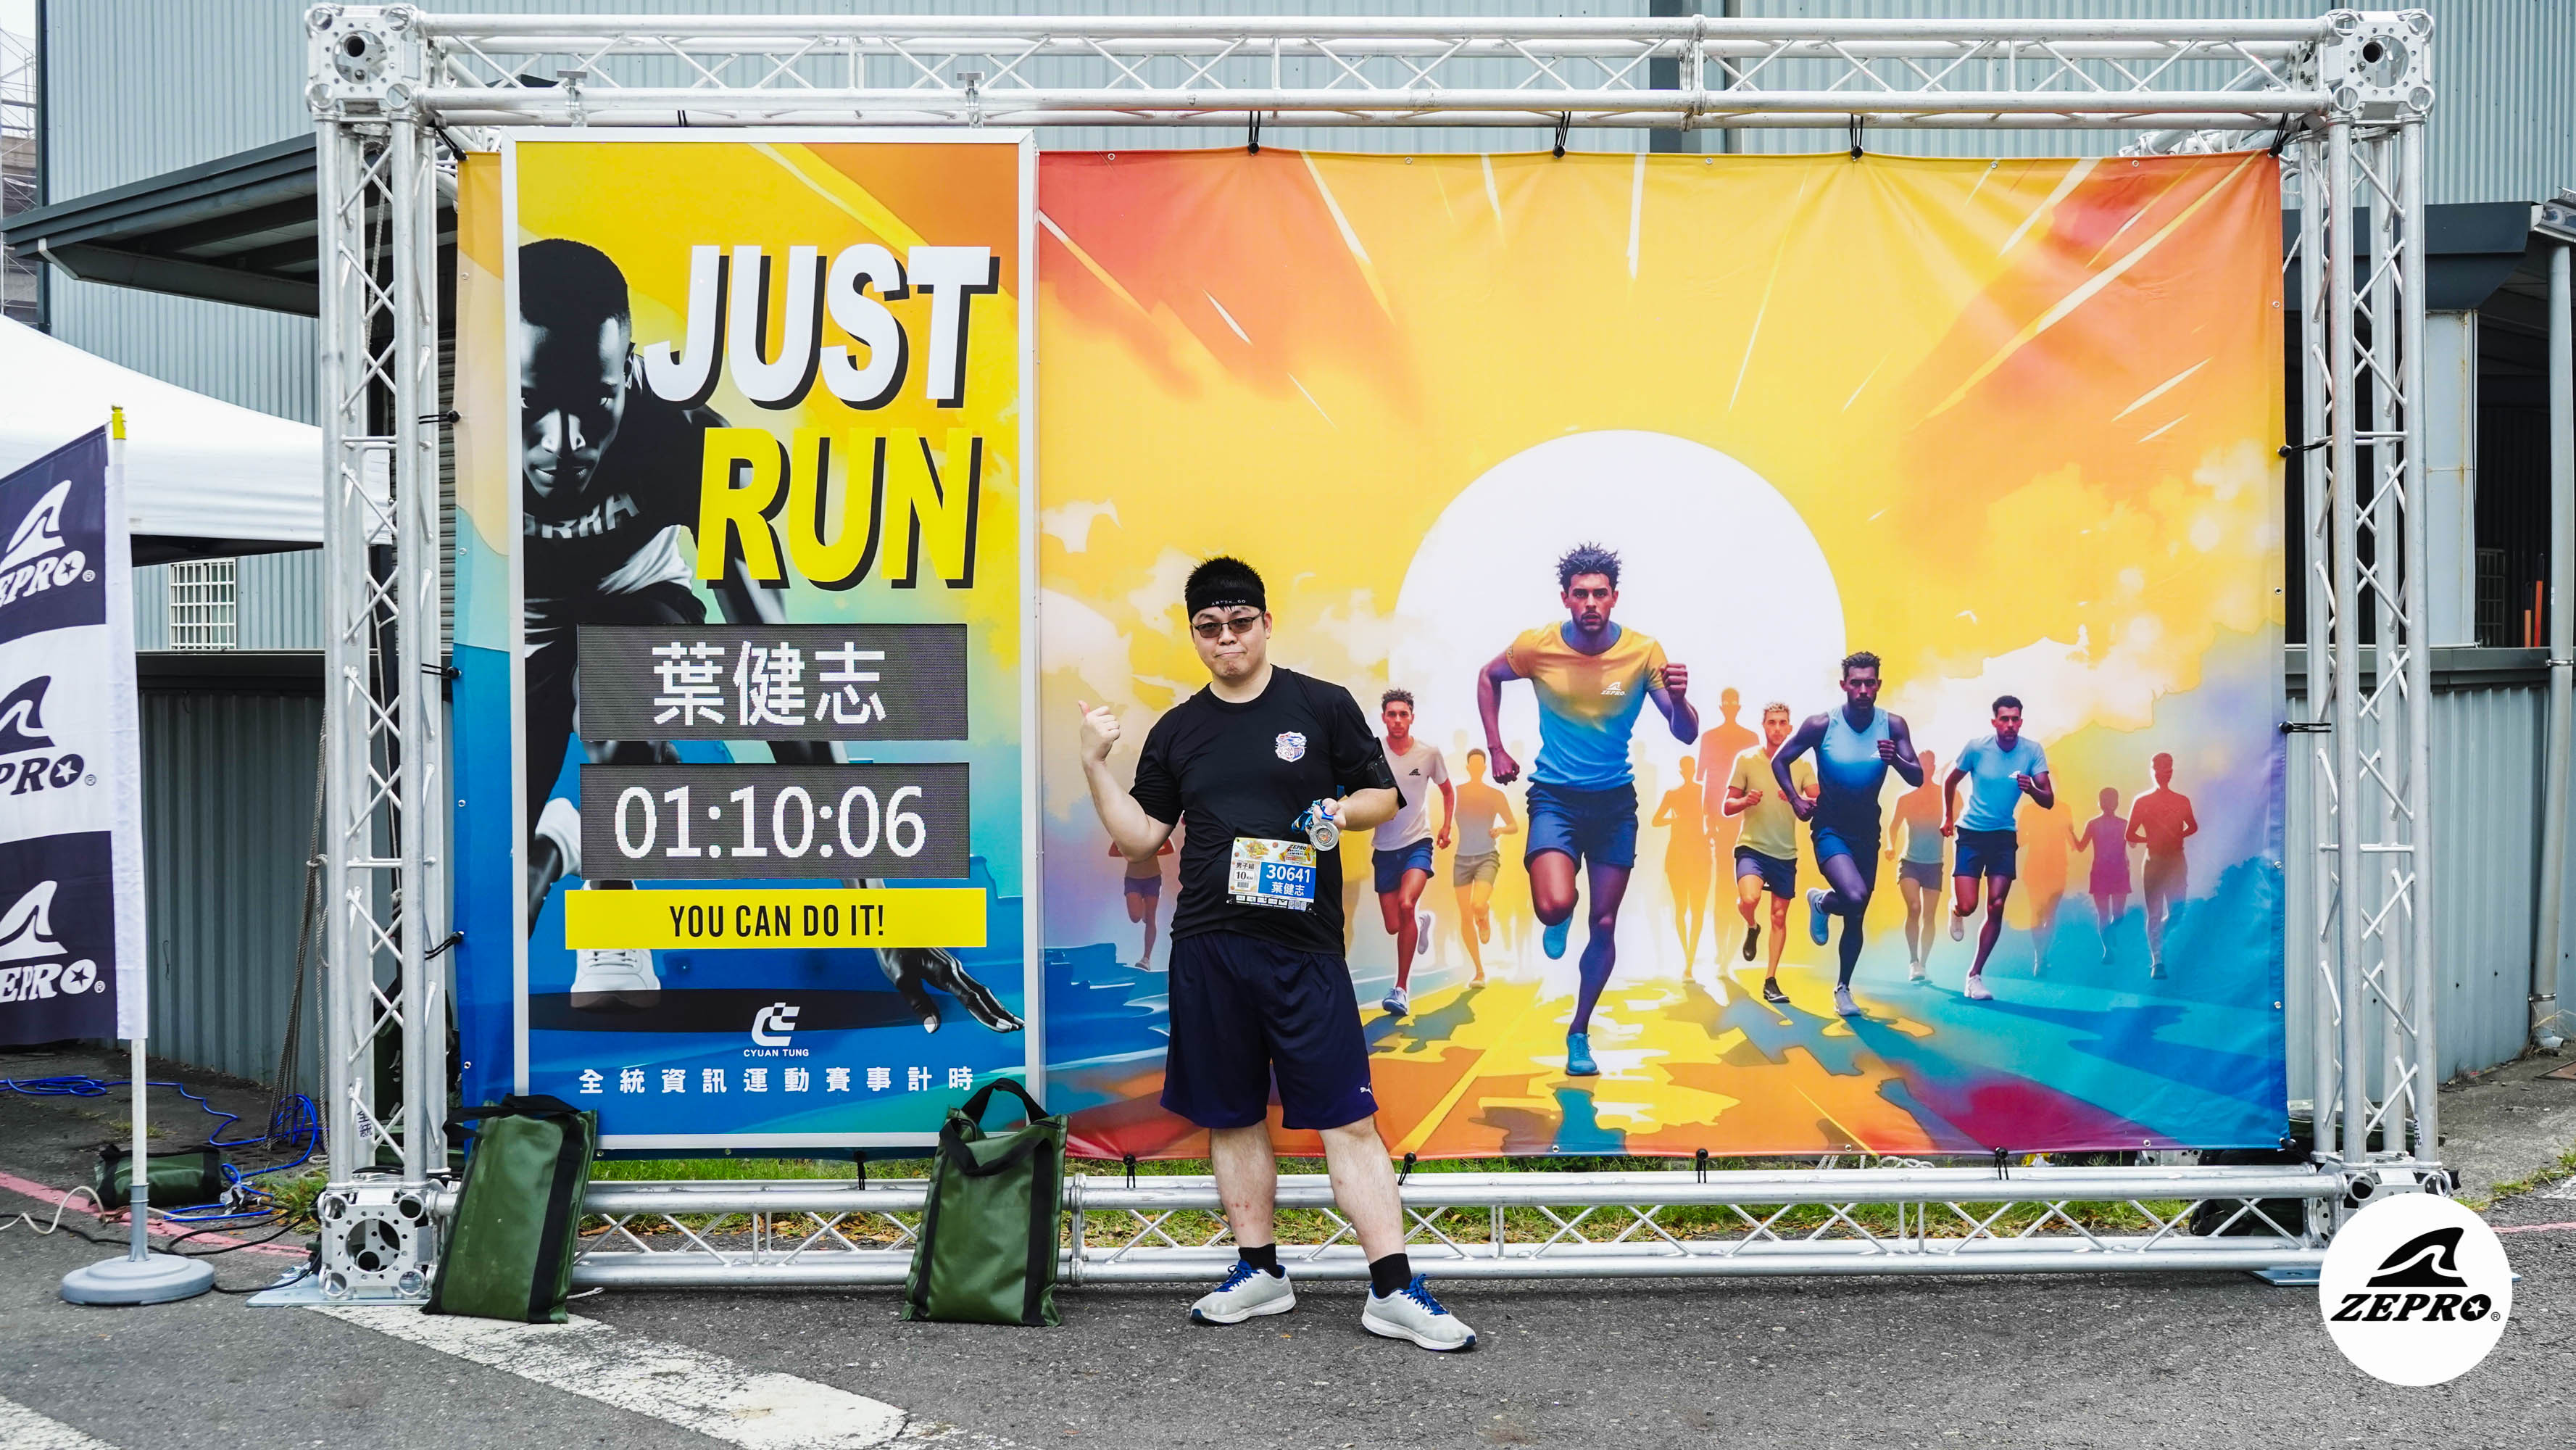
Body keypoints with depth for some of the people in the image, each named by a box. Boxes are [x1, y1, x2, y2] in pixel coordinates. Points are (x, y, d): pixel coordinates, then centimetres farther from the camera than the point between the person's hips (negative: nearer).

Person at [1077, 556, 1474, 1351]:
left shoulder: (1323, 707, 3)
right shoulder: (1177, 731, 11)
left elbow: (1384, 793, 8)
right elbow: (1138, 836, 11)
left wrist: (1345, 809, -13)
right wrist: (1095, 765, 0)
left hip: (1304, 949, -3)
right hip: (1207, 952, 4)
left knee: (1347, 1118, -6)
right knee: (1233, 1117, 10)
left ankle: (1393, 1291, -2)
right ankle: (1259, 1271, 24)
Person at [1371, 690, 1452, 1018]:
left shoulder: (1429, 752, -2)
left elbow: (1448, 792, 13)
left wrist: (1446, 828, 2)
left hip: (1418, 843, -2)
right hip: (1385, 847, 2)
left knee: (1406, 905, -27)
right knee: (1393, 927, 6)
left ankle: (1402, 989, -17)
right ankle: (1422, 921, 46)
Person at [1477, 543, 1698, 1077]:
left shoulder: (1644, 651, -12)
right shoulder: (1536, 646, -12)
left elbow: (1686, 735, -10)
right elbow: (1488, 678, 10)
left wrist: (1679, 699, -32)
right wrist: (1496, 750, 4)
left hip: (1615, 800, 1)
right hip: (1555, 796, -1)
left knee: (1604, 924, 7)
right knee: (1555, 905, -23)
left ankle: (1579, 1033, 27)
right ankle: (1559, 924, 17)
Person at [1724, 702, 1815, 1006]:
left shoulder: (1802, 765, 3)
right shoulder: (1746, 760, -2)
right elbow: (1728, 808, 1)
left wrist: (1797, 799, -25)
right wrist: (1746, 801, -21)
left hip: (1786, 852, 3)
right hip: (1752, 846, -3)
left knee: (1780, 915, 6)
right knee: (1749, 898, -27)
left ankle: (1771, 981, 16)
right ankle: (1752, 929, 8)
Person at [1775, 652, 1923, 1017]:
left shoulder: (1893, 725, -8)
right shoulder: (1821, 724, -14)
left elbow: (1917, 779, -10)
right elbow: (1780, 761, -2)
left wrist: (1895, 759, -29)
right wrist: (1796, 800, -11)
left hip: (1867, 832, 3)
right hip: (1830, 829, -3)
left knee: (1857, 919, 11)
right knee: (1854, 897, -28)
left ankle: (1843, 988, 31)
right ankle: (1821, 903, 8)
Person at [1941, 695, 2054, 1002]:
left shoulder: (2033, 751, -8)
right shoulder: (1977, 747, -11)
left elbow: (2048, 801, -12)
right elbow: (1950, 782, 6)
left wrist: (2031, 789, -32)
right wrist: (1948, 817, 10)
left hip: (2005, 836, 2)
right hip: (1971, 834, -2)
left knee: (1996, 908, -3)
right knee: (1968, 905, -10)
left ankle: (1975, 975, 8)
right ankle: (1955, 912, 29)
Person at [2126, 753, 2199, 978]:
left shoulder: (2182, 801, 6)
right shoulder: (2142, 802, 0)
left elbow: (2193, 827, 20)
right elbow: (2130, 835, 3)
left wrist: (2178, 837, 4)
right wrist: (2149, 840, -10)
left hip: (2176, 860, 2)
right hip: (2154, 861, -2)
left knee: (2176, 912, 0)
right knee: (2154, 914, -3)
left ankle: (2157, 941, 28)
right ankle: (2157, 962, -1)